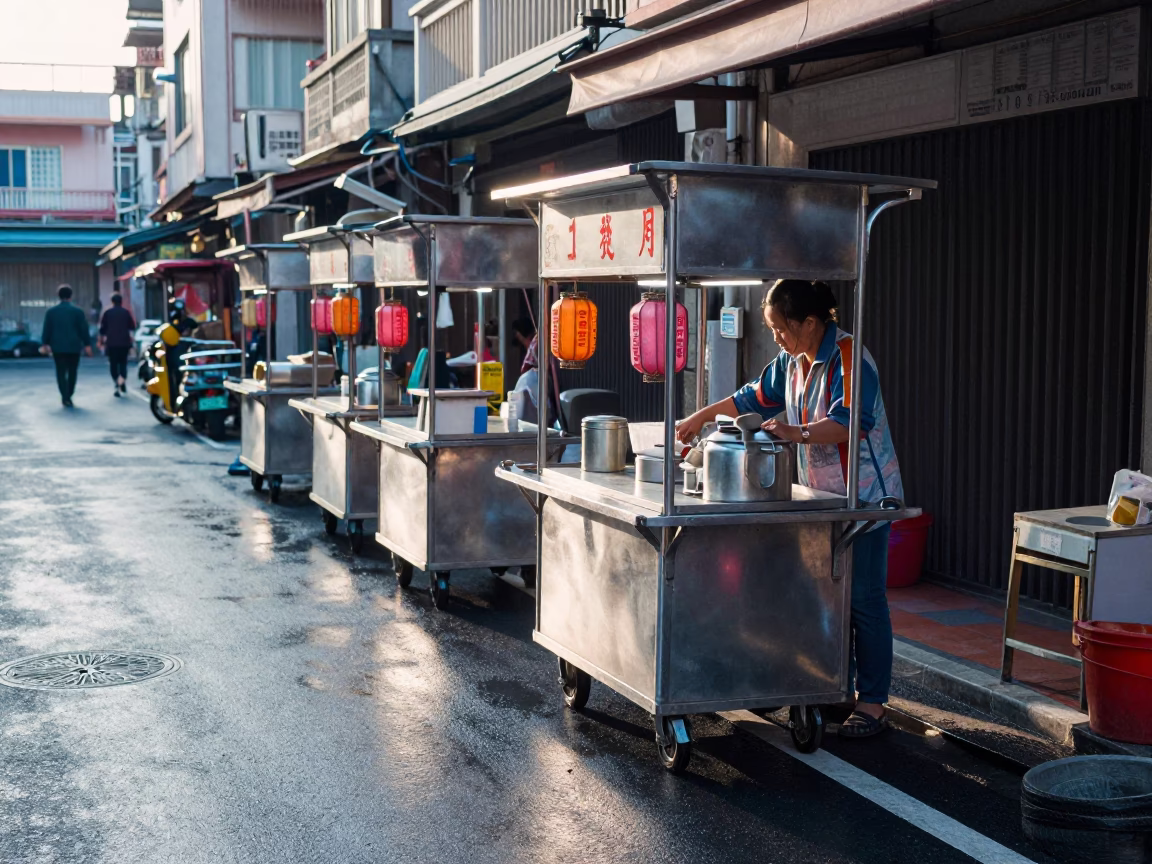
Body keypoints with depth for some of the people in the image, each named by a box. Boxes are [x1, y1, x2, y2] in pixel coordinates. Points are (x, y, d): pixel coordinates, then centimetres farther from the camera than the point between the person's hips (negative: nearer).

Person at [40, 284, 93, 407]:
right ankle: (68, 396, 15)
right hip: (74, 347, -1)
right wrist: (87, 345, 1)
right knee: (72, 372, 12)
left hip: (58, 347, 1)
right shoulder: (78, 311, -5)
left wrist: (45, 344, 13)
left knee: (61, 372, 3)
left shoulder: (51, 312, 0)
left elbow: (47, 330, 3)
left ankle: (65, 397, -9)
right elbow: (84, 330, -5)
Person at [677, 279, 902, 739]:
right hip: (821, 494, 8)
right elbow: (754, 398, 22)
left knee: (864, 600, -4)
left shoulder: (848, 357, -18)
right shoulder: (792, 361, 9)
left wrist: (798, 433, -42)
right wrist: (701, 417, 19)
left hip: (863, 494, -8)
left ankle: (872, 702, 3)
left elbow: (850, 422, -30)